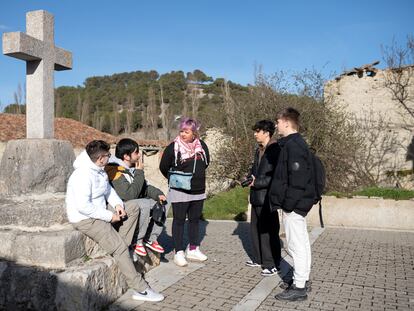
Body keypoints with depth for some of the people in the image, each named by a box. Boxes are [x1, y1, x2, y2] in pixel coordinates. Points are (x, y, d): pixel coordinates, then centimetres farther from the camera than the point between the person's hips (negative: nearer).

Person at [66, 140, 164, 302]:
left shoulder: (99, 170, 4)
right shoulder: (83, 175, -25)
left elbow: (108, 189, 17)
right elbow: (83, 207, -30)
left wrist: (118, 204, -2)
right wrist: (109, 216, -22)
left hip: (100, 212, 10)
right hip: (86, 219, -10)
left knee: (133, 207, 7)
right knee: (120, 247, -18)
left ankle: (120, 246, -2)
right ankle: (141, 289, -13)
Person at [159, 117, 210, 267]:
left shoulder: (202, 145, 2)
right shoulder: (173, 147, -11)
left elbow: (206, 163, 18)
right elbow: (163, 167, -2)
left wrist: (197, 175, 12)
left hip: (198, 191, 5)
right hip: (179, 192, -5)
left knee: (195, 219, 14)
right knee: (179, 220, 2)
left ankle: (193, 250, 28)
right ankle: (179, 253, 10)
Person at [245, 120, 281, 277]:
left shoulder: (276, 150, -14)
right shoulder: (259, 150, 15)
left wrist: (256, 182, -17)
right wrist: (250, 179, 5)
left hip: (267, 197, -9)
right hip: (256, 197, 9)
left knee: (269, 231, -1)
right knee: (255, 229, 17)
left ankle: (272, 264, 10)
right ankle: (258, 258, 31)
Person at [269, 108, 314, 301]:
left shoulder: (293, 145, -18)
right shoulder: (294, 143, 14)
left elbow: (297, 178, -23)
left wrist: (288, 204, -19)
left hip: (293, 205, -10)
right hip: (298, 203, 10)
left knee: (296, 245, -3)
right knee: (301, 243, 17)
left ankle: (299, 288, 7)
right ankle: (302, 280, 30)